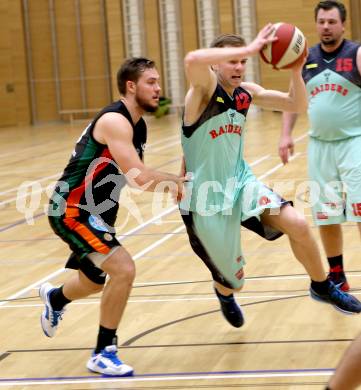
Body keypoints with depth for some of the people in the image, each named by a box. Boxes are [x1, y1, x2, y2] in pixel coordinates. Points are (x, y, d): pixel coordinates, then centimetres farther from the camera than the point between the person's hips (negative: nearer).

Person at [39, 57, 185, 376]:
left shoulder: (138, 126, 7)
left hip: (95, 211, 10)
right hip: (72, 210, -10)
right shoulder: (114, 121, -23)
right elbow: (140, 177, -31)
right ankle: (103, 354, -7)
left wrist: (172, 183, -1)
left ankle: (54, 298, 61)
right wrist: (176, 181, -15)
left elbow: (136, 175, 16)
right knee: (123, 269, -23)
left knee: (94, 282, 27)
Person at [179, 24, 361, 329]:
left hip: (241, 183, 5)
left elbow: (297, 105, 7)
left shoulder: (247, 92, 2)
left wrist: (296, 70, -12)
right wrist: (250, 48, -40)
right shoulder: (205, 88, -18)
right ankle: (224, 292, 45)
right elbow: (192, 60, -42)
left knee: (298, 225, -16)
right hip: (206, 198, -5)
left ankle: (322, 287, 11)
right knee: (234, 283, 5)